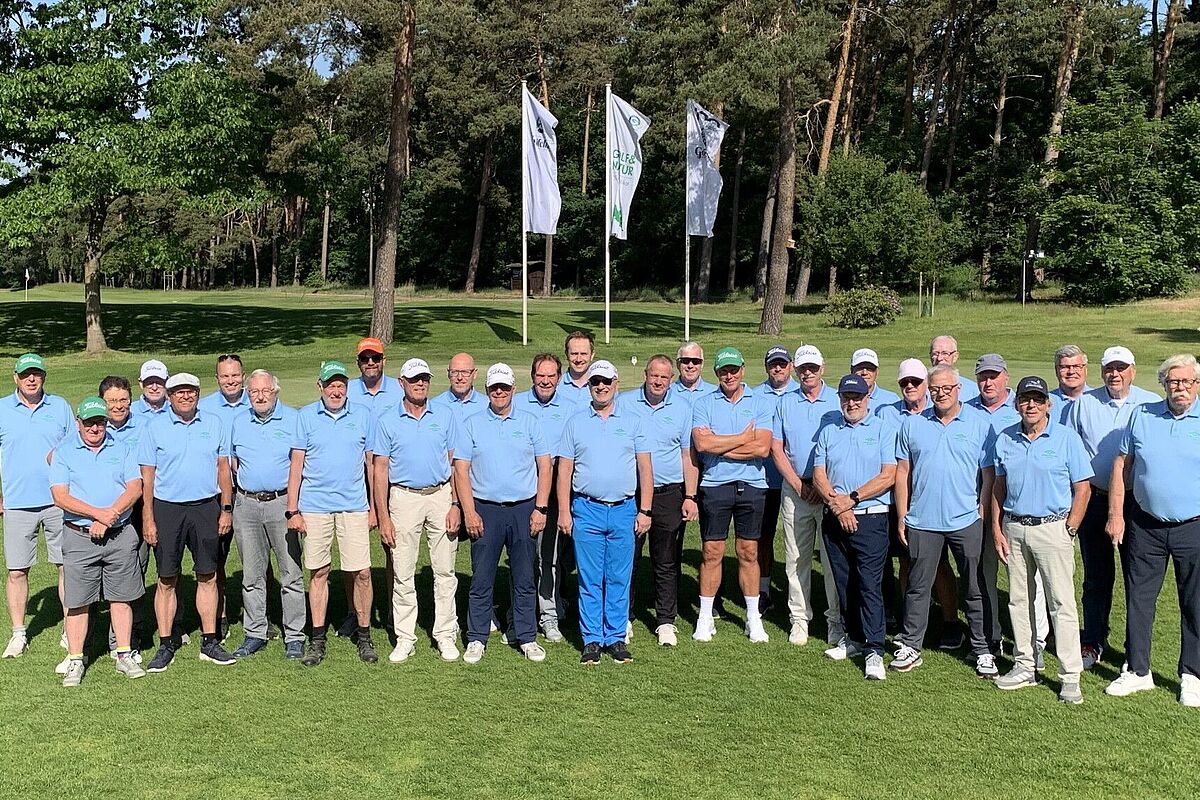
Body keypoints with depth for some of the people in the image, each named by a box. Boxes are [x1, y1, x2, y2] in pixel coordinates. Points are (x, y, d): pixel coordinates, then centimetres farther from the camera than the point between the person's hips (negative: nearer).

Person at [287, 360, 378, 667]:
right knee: (318, 572, 6)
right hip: (314, 506, 0)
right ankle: (317, 639, 16)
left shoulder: (363, 416, 6)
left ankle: (364, 636, 13)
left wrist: (374, 507, 7)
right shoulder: (305, 416, 4)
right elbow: (296, 464, 3)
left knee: (362, 573, -1)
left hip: (354, 506, 0)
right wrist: (292, 510, -2)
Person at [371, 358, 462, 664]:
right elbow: (380, 469, 1)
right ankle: (404, 638, 13)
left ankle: (446, 635, 15)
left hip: (441, 495, 1)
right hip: (404, 498, -1)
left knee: (445, 572, 5)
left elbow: (455, 463, 6)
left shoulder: (444, 415, 6)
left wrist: (456, 504, -3)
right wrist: (383, 517, -5)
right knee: (403, 574, 3)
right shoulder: (386, 420, 2)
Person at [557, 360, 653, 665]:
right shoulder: (576, 422, 7)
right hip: (587, 510, 0)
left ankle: (616, 638, 15)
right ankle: (592, 640, 12)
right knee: (589, 579, 3)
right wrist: (564, 511, 0)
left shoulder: (633, 421, 7)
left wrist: (644, 510, 0)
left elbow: (645, 468, 6)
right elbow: (564, 469, 6)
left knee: (619, 579, 5)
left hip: (624, 511, 0)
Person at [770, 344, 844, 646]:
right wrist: (799, 485, -4)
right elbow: (776, 449, 7)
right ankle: (799, 618, 14)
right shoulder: (785, 403, 10)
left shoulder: (838, 401, 2)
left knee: (834, 558, -1)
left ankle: (836, 620, 9)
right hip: (795, 490, 2)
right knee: (796, 558, 5)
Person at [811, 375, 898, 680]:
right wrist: (836, 505, -10)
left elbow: (887, 477, -7)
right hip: (834, 518, 5)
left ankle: (874, 649, -5)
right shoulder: (828, 432, 14)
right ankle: (854, 638, 24)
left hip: (871, 519, -4)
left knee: (870, 584, -8)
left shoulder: (884, 428, 2)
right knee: (844, 583, 12)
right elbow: (819, 475, 6)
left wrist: (851, 499, -12)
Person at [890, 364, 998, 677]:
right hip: (922, 521, 1)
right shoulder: (913, 425, 5)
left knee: (975, 589, 8)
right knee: (917, 587, 8)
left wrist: (983, 516, -4)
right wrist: (902, 517, 3)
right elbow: (902, 472, 7)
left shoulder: (979, 424, 1)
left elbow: (989, 475, 2)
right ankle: (910, 646, 18)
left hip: (966, 522, -1)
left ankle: (982, 650, 19)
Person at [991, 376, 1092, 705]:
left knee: (1062, 602, -4)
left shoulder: (1067, 438, -3)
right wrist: (997, 530, 6)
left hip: (1052, 528, -4)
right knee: (1018, 599, 11)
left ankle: (1070, 677, 2)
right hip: (1013, 528, 4)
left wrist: (1069, 530, -8)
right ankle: (1025, 666, 22)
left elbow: (1082, 489, -2)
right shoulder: (1005, 439, 7)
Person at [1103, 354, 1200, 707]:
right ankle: (1137, 671, 22)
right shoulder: (1143, 416, 3)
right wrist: (1115, 515, 2)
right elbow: (1121, 465, 7)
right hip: (1145, 527, 2)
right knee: (1138, 599, 8)